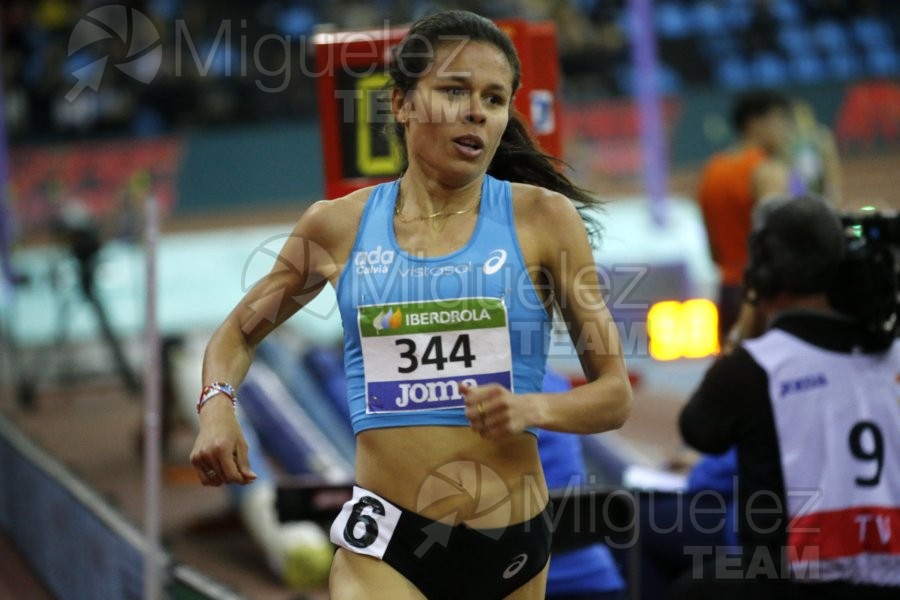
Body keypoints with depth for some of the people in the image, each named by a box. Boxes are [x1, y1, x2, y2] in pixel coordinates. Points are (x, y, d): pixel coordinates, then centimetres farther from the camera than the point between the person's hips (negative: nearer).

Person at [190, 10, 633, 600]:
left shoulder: (542, 218, -2)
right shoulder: (339, 225, 2)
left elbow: (615, 394, 2)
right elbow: (239, 332, 18)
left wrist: (532, 407, -19)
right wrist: (217, 406, -3)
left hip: (514, 548, 1)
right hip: (386, 544, -1)